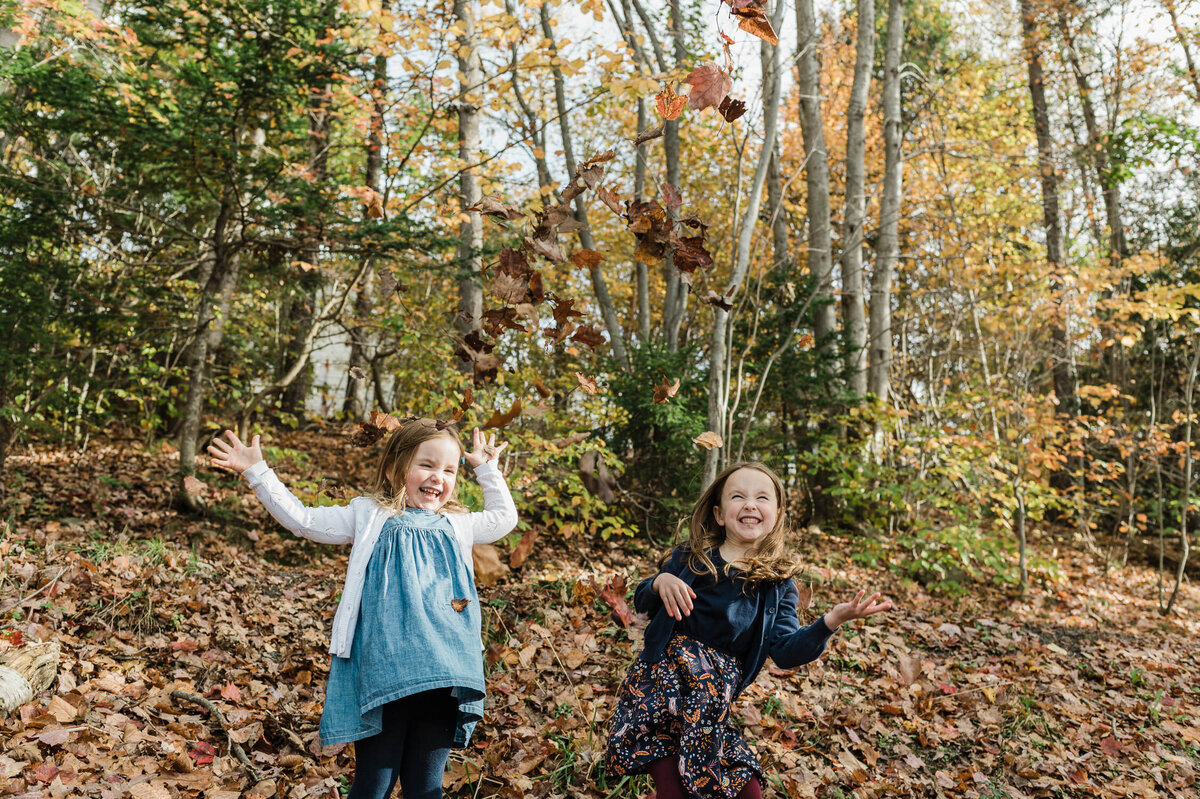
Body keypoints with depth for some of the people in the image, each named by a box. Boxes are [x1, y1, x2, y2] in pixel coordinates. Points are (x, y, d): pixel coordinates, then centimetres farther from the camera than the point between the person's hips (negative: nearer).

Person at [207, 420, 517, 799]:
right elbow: (303, 520, 9)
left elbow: (504, 518, 35)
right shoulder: (369, 517, 11)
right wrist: (257, 472, 7)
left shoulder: (456, 525, 19)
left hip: (442, 679, 3)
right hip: (383, 677, -2)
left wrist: (487, 469, 35)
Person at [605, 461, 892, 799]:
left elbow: (786, 651, -6)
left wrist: (832, 620, -21)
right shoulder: (690, 557, 1)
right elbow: (641, 602, 8)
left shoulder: (778, 584, 1)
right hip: (663, 680, -1)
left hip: (715, 698, 1)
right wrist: (660, 582, -16)